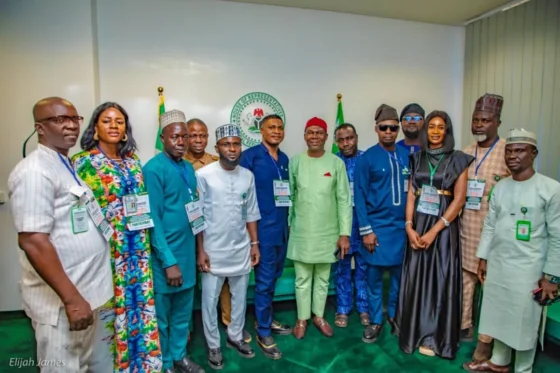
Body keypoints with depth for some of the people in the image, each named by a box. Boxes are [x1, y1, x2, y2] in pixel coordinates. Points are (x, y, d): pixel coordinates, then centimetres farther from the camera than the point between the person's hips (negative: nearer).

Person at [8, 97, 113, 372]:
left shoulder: (69, 166, 10)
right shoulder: (35, 171, -18)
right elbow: (33, 242, -24)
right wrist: (71, 299, -24)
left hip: (86, 291, 8)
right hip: (61, 300, -8)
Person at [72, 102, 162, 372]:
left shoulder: (133, 161, 9)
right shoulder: (84, 162, -6)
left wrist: (145, 242, 11)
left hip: (137, 249, 5)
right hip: (105, 250, -5)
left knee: (138, 304, 14)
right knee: (107, 311, 7)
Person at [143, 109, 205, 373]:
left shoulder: (188, 168, 7)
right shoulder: (153, 169, -16)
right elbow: (153, 220, -18)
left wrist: (197, 249, 10)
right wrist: (169, 261, -19)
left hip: (187, 251, 7)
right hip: (165, 254, -7)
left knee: (183, 310, 20)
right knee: (161, 315, 13)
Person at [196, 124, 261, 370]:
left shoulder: (248, 176, 1)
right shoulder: (203, 175, -12)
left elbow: (251, 213, 7)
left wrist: (254, 243, 6)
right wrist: (200, 250, -9)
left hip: (241, 248, 4)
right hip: (213, 250, -4)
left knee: (240, 296, 17)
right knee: (210, 300, 9)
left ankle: (235, 336, 39)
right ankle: (213, 345, 30)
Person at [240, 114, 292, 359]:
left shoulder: (284, 159, 12)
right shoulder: (250, 156, -9)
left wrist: (287, 221, 14)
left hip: (282, 226, 7)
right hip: (263, 226, -7)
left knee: (274, 277, 18)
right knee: (264, 280, 2)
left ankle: (266, 319, 36)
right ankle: (263, 332, 19)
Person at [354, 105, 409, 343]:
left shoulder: (407, 156, 4)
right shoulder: (367, 158, -6)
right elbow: (360, 197, -7)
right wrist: (366, 230, -11)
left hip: (402, 226, 3)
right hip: (377, 227, -3)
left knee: (400, 274, 13)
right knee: (374, 276, 8)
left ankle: (394, 315, 34)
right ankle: (375, 320, 25)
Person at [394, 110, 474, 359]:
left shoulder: (458, 159, -2)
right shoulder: (417, 158, 8)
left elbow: (459, 199, -8)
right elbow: (411, 194, 4)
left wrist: (434, 231, -15)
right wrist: (409, 227, -8)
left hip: (442, 227, -3)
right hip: (417, 225, 3)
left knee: (440, 280, 4)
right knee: (415, 278, 8)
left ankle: (434, 337, 21)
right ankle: (415, 331, 26)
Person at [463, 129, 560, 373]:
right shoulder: (500, 187, 5)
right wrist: (483, 258, 9)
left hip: (528, 269, -5)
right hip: (497, 264, 5)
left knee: (524, 322, 9)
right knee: (499, 316, 17)